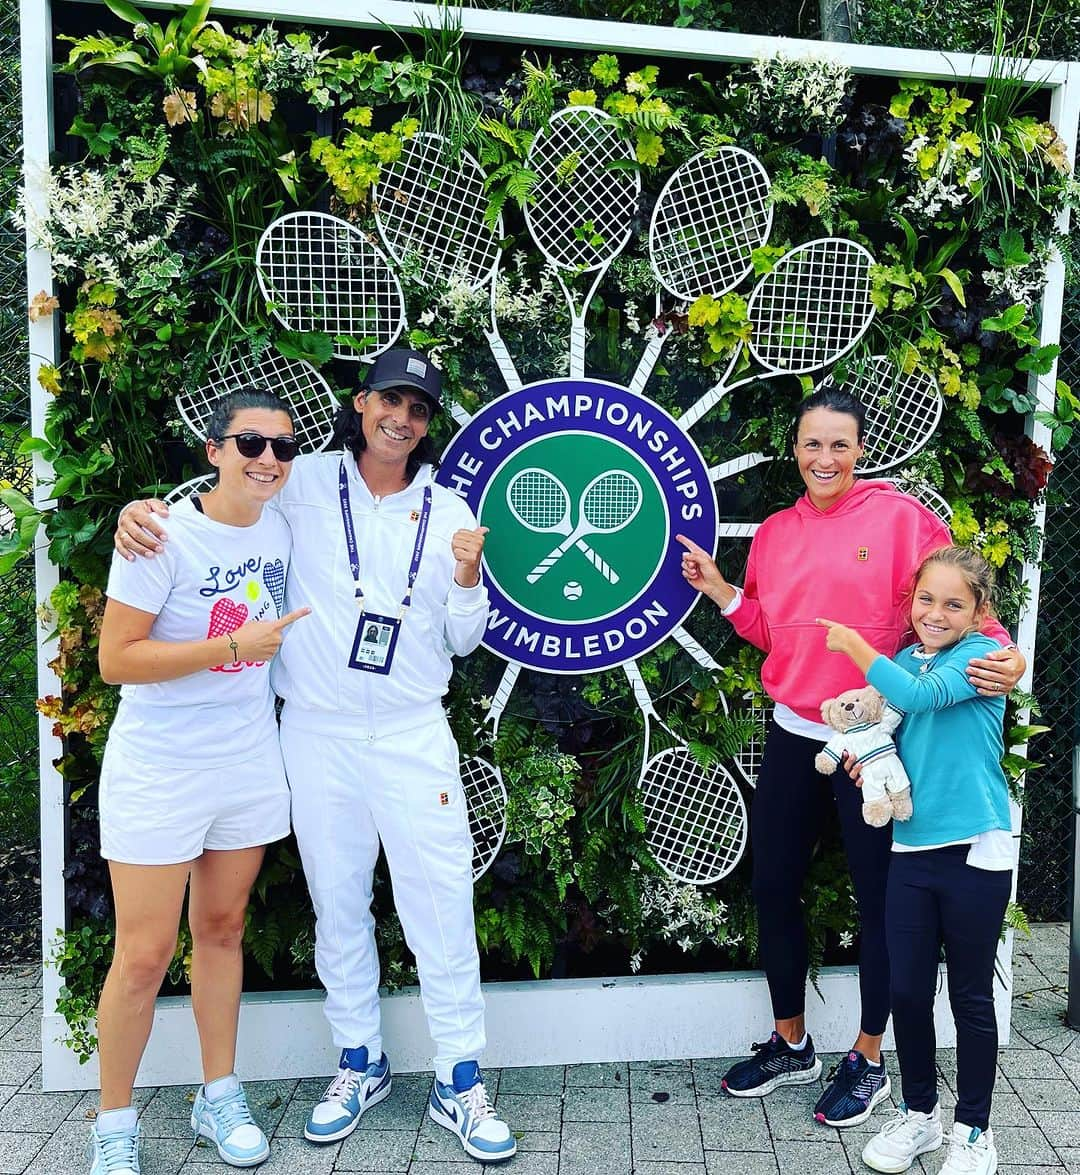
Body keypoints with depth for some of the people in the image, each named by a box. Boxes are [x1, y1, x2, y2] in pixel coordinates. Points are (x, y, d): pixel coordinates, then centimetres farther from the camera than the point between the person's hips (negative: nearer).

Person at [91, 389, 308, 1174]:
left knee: (222, 930, 16)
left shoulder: (282, 528, 2)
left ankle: (219, 1099, 31)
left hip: (250, 764, 5)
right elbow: (116, 661, -17)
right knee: (145, 956, 1)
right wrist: (233, 646, -22)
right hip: (159, 772, -5)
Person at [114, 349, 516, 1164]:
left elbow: (463, 640, 6)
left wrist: (467, 577, -13)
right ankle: (361, 1065, 33)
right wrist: (143, 507, -12)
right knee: (337, 907, 13)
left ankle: (460, 1083, 18)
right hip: (317, 735, 0)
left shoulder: (448, 513, 3)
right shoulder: (308, 483, -1)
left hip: (414, 737, 0)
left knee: (442, 906, 2)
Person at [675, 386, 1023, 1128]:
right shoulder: (775, 533, 7)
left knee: (878, 900, 8)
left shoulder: (900, 516, -9)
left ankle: (869, 1061, 30)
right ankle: (791, 1046, 34)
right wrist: (719, 589, 0)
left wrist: (1003, 655, -27)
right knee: (773, 889, 13)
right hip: (793, 736, 6)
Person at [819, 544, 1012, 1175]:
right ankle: (919, 1113, 32)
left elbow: (918, 695, -26)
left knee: (971, 997, 9)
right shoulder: (903, 661, 9)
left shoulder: (982, 655, -9)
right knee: (907, 991, 10)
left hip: (975, 851, -5)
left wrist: (852, 643, -15)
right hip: (912, 849, 5)